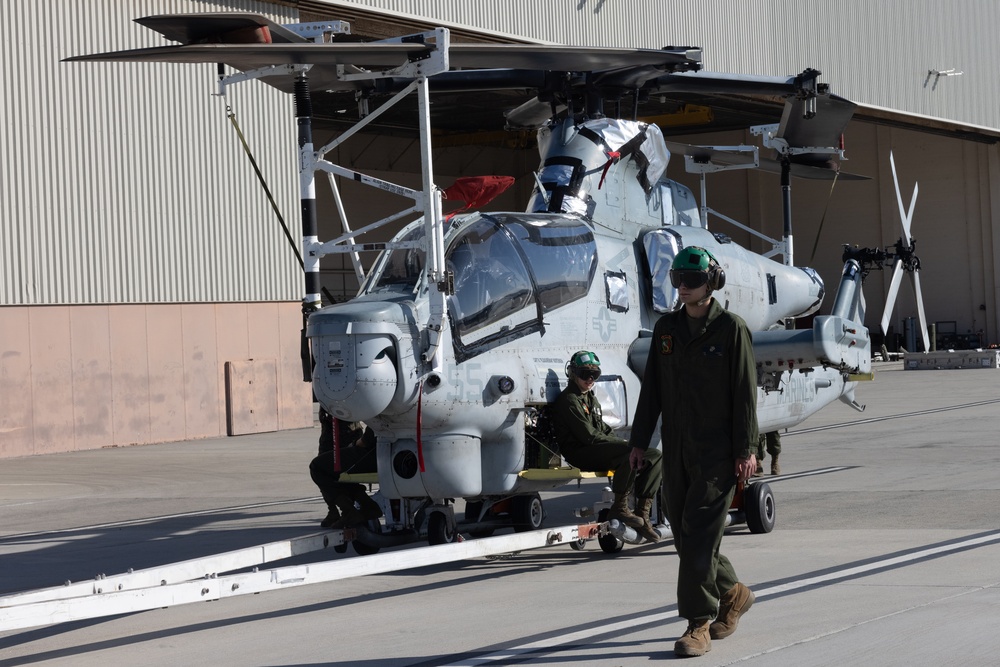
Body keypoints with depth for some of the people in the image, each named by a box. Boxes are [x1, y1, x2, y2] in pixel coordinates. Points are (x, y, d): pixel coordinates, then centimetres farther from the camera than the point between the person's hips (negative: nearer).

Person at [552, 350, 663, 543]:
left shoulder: (592, 399, 25)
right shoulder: (568, 400, -7)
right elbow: (588, 436, -14)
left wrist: (622, 441, 3)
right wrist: (624, 444, -10)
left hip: (600, 450, 10)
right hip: (580, 453, -10)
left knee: (654, 456, -3)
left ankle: (642, 513, -9)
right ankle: (619, 507, -26)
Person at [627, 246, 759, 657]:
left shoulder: (731, 329, -5)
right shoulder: (665, 329, 10)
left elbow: (745, 392, -7)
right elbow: (651, 388, 13)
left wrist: (746, 449, -11)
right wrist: (639, 440, 8)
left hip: (717, 452, -6)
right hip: (677, 451, 6)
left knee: (700, 536, -10)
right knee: (685, 535, 10)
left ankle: (698, 624, -5)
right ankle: (733, 594, 31)